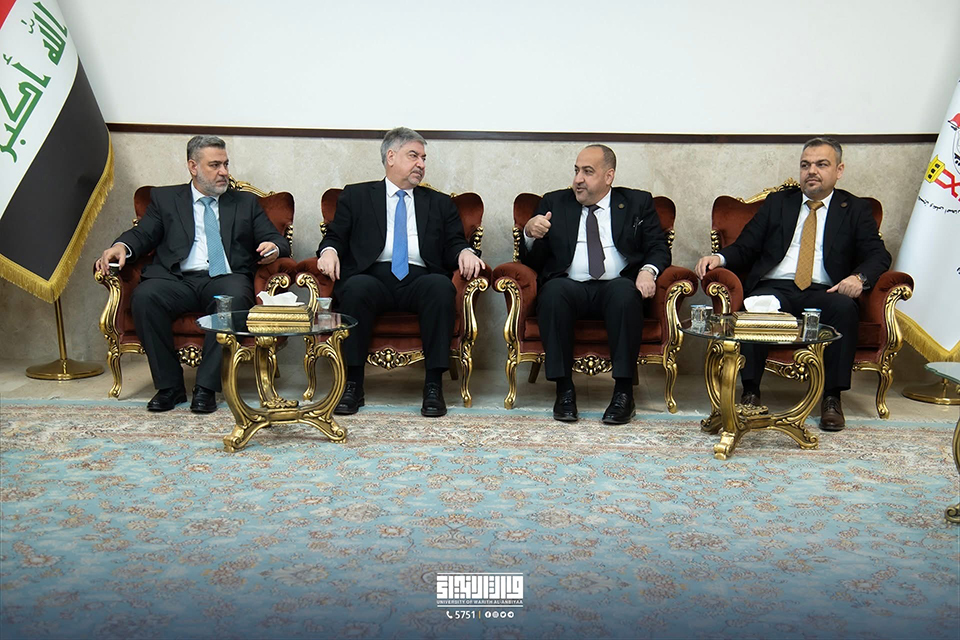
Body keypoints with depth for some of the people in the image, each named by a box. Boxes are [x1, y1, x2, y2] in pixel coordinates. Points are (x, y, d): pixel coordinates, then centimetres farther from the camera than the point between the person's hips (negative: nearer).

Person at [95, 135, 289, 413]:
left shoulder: (246, 203, 23)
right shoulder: (165, 198, 23)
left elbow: (278, 241, 16)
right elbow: (144, 233, 12)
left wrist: (274, 247, -9)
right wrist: (121, 246, -11)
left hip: (225, 279, 0)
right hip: (178, 279, 1)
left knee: (235, 298, -35)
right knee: (144, 296, -30)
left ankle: (206, 387, -27)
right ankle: (169, 386, -17)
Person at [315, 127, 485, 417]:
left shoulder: (440, 203, 24)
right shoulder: (355, 196, 20)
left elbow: (453, 245, 15)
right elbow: (335, 237, 14)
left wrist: (464, 252, -9)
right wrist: (329, 250, -10)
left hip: (420, 280, 1)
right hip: (373, 277, -1)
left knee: (441, 286, -32)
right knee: (356, 287, -35)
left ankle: (433, 385, -27)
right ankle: (352, 385, -24)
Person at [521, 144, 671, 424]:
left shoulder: (638, 203, 17)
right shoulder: (554, 203, 17)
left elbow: (659, 248, 11)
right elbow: (531, 261, 13)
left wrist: (648, 271, -12)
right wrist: (530, 233, -9)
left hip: (617, 287, 0)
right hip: (570, 287, 1)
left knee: (625, 292, -35)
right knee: (553, 291, -33)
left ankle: (623, 392, -28)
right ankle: (564, 389, -26)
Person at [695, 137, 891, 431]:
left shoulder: (856, 209, 18)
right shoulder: (777, 202, 22)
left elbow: (878, 255, 7)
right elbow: (745, 247, 15)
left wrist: (859, 277, -17)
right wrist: (719, 258, -8)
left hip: (824, 293, 0)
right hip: (775, 288, 0)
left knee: (844, 308, -34)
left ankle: (832, 398, -24)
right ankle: (750, 393, -27)